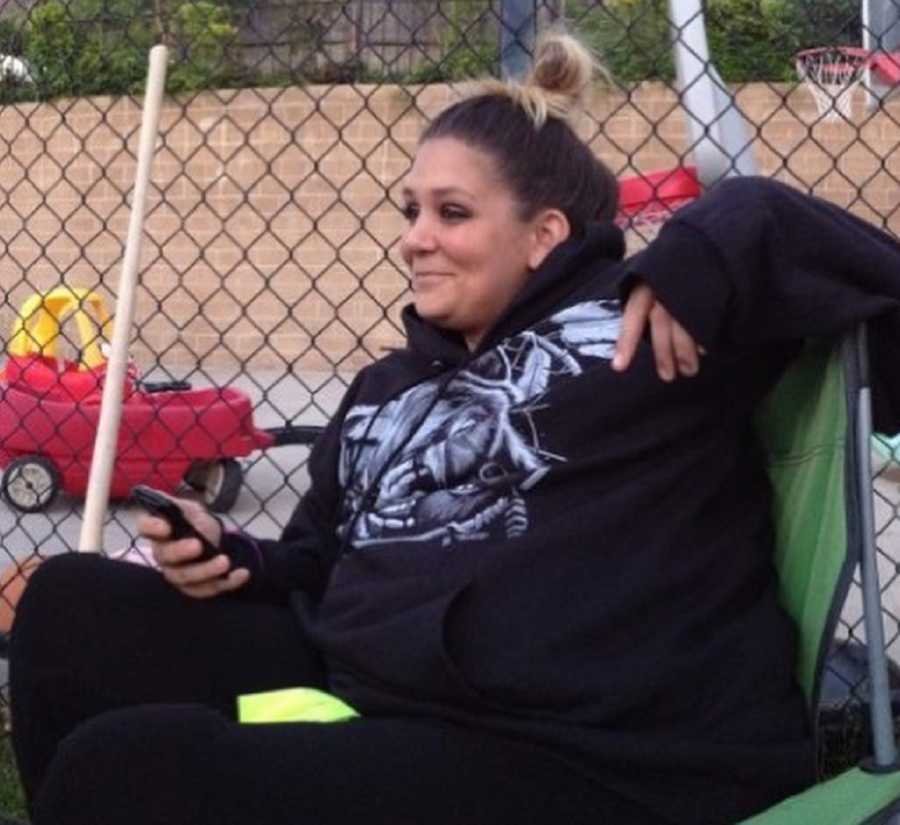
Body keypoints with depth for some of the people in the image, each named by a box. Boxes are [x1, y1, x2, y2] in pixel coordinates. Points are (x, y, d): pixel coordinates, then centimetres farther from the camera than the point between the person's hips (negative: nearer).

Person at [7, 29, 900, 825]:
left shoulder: (638, 319, 0)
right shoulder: (388, 386, 23)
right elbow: (323, 568, 28)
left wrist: (705, 256, -17)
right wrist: (233, 561, 8)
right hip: (364, 703, 8)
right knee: (73, 605, 2)